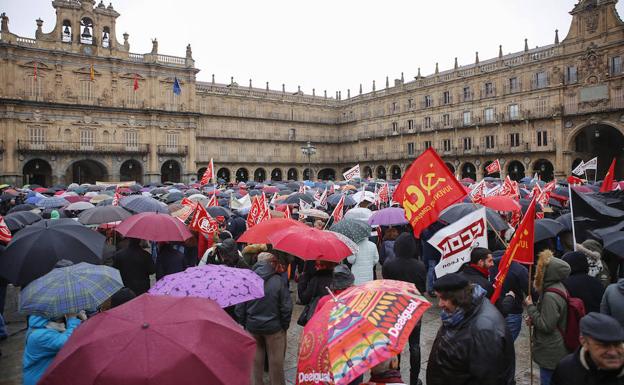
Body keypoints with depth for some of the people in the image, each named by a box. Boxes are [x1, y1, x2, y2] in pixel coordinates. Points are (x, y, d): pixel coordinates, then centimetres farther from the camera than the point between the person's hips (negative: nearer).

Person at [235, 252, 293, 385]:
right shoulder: (278, 281, -15)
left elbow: (239, 307, -3)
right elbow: (286, 307, -11)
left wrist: (244, 324, 9)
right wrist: (284, 326, 2)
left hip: (252, 327, 3)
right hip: (273, 327, -2)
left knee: (255, 360, 18)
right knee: (276, 361, 15)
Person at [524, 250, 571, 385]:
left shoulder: (550, 296, -26)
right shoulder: (559, 287, 4)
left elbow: (546, 326, -23)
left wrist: (530, 307, -16)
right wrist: (534, 319, 4)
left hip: (551, 353, -10)